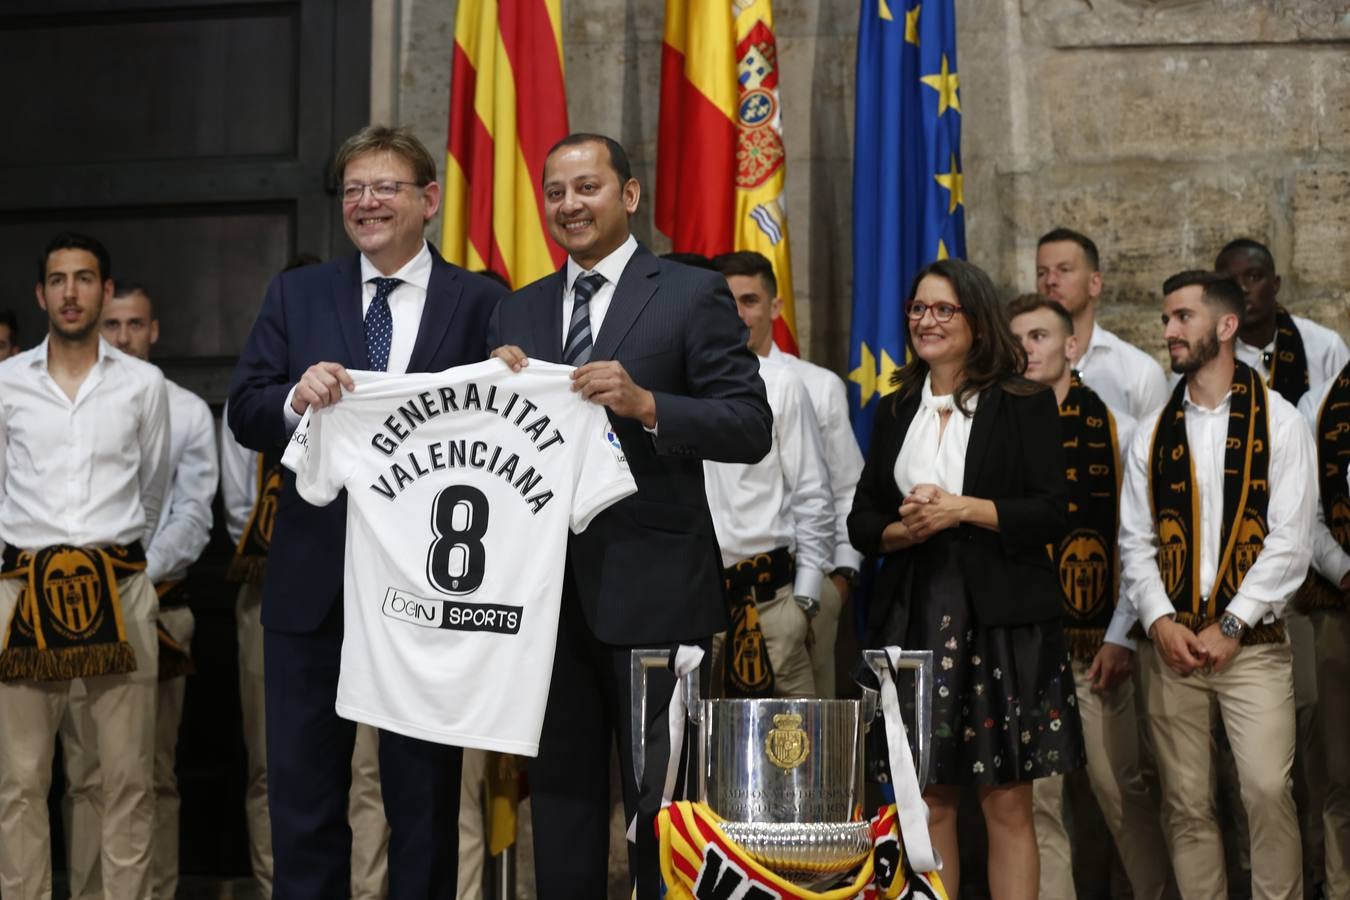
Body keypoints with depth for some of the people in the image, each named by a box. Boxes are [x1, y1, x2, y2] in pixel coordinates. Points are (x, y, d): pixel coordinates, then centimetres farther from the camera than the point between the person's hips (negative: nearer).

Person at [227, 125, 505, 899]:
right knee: (303, 789, 10)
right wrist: (296, 397, -19)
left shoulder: (478, 302, 0)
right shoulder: (296, 295, 8)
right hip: (313, 580, 2)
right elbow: (245, 414, 1)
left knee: (426, 793, 10)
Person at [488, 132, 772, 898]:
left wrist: (645, 403, -21)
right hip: (547, 583, 5)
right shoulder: (518, 312, 15)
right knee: (561, 792, 12)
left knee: (661, 797, 1)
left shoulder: (693, 295, -1)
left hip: (651, 585, -5)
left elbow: (751, 428, -8)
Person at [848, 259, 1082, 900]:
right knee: (927, 802, 5)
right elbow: (861, 521, 13)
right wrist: (905, 530, -7)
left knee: (1007, 804, -2)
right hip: (914, 615, 4)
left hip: (1002, 619, -3)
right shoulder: (895, 412, 14)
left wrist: (963, 509, -14)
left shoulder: (1025, 404, 2)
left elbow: (1051, 512, -5)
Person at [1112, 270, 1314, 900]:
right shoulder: (1152, 434, 12)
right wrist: (1161, 622, -7)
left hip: (1251, 642, -3)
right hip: (1169, 642, 3)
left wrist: (1230, 626, -11)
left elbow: (1290, 539, -6)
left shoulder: (1278, 422, 1)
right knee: (1186, 803, 4)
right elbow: (1134, 541, 7)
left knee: (1268, 789, -14)